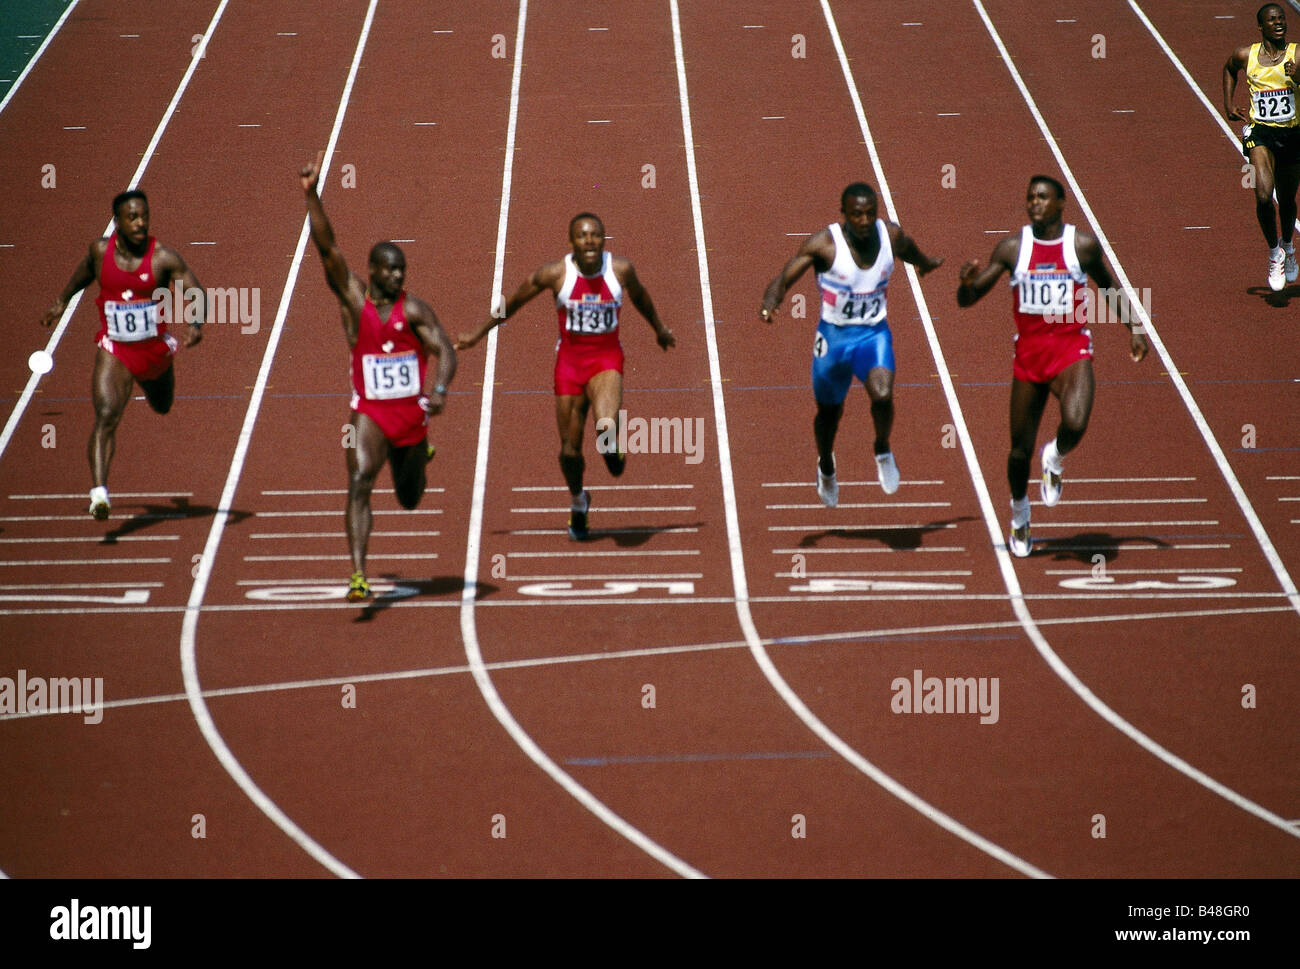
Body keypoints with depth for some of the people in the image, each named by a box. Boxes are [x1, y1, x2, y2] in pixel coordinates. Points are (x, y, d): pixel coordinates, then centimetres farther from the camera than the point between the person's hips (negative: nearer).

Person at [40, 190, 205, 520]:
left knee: (162, 407, 30)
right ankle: (99, 492, -33)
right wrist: (62, 301, 27)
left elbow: (197, 294, -24)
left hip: (155, 351, 1)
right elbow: (86, 270, 16)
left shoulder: (163, 258, -17)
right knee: (107, 416, -22)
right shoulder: (101, 250, -8)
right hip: (114, 352, -1)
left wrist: (196, 324, -44)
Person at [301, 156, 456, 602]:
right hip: (369, 411, -1)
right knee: (359, 483, -22)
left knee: (410, 500, 20)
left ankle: (419, 458, 58)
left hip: (411, 412, 1)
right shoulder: (353, 298, -7)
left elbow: (445, 350, -17)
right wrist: (312, 195, -25)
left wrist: (440, 389, -36)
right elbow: (327, 247, -15)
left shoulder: (414, 310, -8)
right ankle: (358, 575, -26)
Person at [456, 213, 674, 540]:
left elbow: (639, 297, 16)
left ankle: (612, 447, 7)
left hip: (607, 357, -1)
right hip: (569, 359, 1)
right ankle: (577, 503, 35)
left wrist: (660, 329, 31)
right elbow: (512, 304, 4)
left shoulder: (620, 269, -8)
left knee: (606, 425, -31)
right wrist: (478, 335, 12)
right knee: (570, 448, 6)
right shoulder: (555, 273, -11)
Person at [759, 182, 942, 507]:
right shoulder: (825, 244, -20)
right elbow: (785, 278, -25)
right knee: (829, 411, 17)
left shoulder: (892, 236, -9)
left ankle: (883, 450, 5)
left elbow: (913, 254, 17)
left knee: (883, 395, -26)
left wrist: (926, 263, 39)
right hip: (834, 336, -1)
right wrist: (770, 305, -46)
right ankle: (826, 467, 48)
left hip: (874, 334, 1)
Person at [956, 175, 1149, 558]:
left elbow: (1110, 289, 15)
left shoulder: (1083, 245, -1)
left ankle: (1055, 458, 8)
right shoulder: (1011, 248, 1)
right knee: (1020, 449, 7)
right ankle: (1019, 514, 34)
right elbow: (966, 300, 3)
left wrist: (1134, 328, 3)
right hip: (1028, 354, 2)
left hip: (1072, 351, -2)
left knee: (1075, 425, -28)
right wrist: (968, 282, -20)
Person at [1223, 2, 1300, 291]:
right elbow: (1229, 69, 24)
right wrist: (1228, 104, 15)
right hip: (1260, 132, 0)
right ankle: (1274, 252, 2)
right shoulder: (1246, 56, 1)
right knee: (1264, 195, -20)